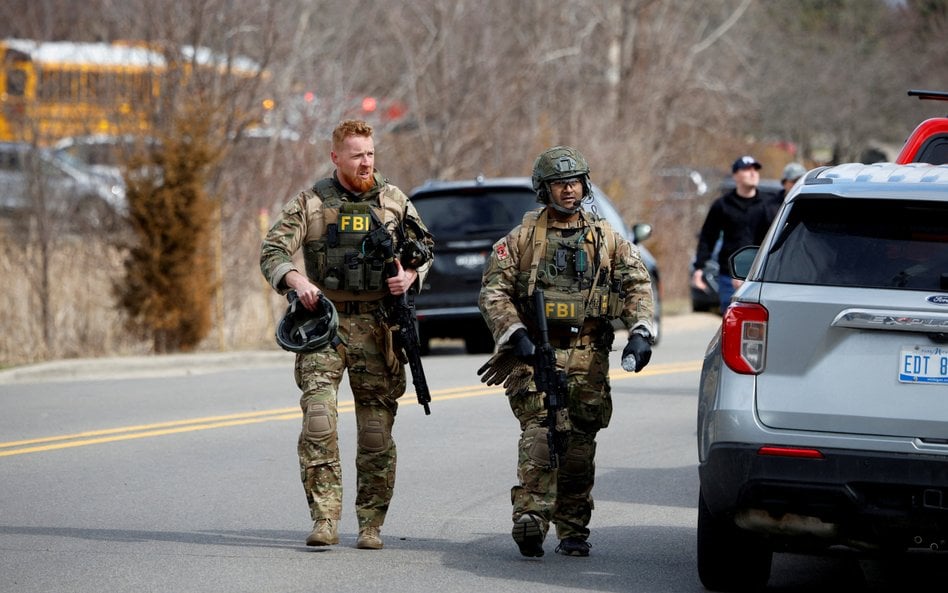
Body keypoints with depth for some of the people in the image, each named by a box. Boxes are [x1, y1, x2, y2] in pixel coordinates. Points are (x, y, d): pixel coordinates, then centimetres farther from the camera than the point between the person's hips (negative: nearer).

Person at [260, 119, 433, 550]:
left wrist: (410, 276, -4)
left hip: (376, 325, 2)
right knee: (318, 417, -17)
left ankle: (371, 525, 11)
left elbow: (424, 249, 18)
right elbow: (272, 251, -3)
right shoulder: (311, 203, 2)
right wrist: (296, 280, -23)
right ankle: (325, 520, -16)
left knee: (377, 426, 2)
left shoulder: (393, 200, 9)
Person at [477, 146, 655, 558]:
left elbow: (637, 284, 10)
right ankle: (530, 520, -28)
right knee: (541, 434, -20)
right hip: (536, 353, -3)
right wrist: (514, 334, -13)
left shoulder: (606, 239, 13)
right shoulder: (523, 238, 6)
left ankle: (573, 531, 13)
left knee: (580, 447, 4)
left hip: (588, 358, 3)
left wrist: (639, 332, -5)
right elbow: (493, 290, 1)